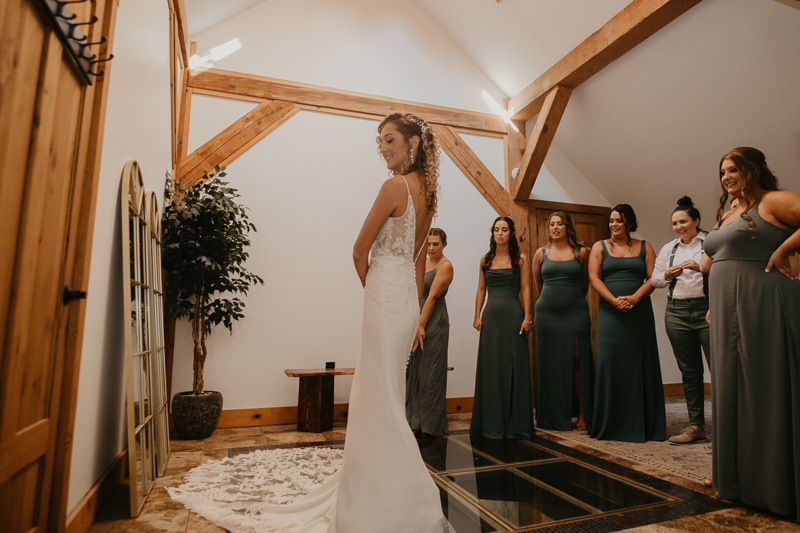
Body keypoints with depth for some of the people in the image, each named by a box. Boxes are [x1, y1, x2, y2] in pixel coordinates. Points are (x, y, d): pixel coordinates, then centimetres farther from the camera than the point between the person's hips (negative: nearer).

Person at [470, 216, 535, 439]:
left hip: (513, 314, -3)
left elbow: (525, 289, -1)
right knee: (490, 366, 6)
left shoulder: (520, 259, 3)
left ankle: (515, 423, 13)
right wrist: (477, 316, 2)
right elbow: (481, 289, 10)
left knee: (513, 365, 0)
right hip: (491, 315, 3)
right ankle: (492, 422, 19)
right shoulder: (485, 260, 10)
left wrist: (527, 317, -9)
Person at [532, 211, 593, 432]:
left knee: (577, 361, -3)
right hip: (547, 313, 1)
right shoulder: (541, 253, 6)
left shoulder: (581, 251, 4)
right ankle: (555, 417, 15)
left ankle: (583, 414, 9)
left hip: (576, 312, -1)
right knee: (551, 363, 4)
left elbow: (586, 281, 16)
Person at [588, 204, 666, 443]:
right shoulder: (600, 247, 9)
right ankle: (611, 424, 7)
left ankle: (642, 424, 13)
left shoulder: (644, 247, 11)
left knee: (640, 364, 3)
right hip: (610, 313, -1)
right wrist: (615, 301, -14)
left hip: (639, 313, 1)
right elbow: (594, 278, -1)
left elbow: (653, 278, 1)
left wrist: (634, 298, -16)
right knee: (610, 362, -3)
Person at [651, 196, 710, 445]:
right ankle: (696, 425, 17)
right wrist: (667, 275, -5)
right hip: (677, 312, 4)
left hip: (707, 309, -4)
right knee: (689, 370, 8)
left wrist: (701, 267, -21)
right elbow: (654, 280, 15)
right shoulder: (668, 248, 14)